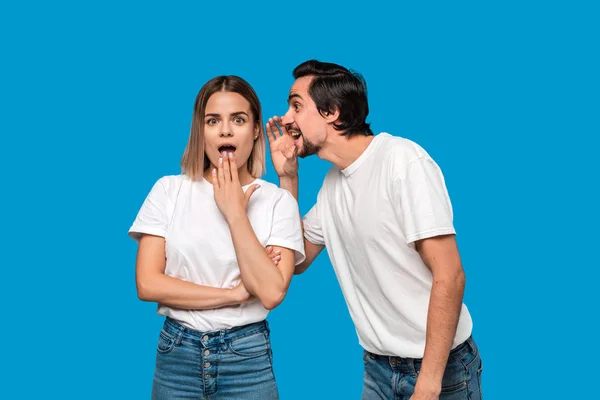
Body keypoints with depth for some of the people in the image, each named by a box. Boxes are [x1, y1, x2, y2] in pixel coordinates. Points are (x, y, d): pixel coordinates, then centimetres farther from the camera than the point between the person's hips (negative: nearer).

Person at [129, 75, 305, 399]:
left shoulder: (278, 200, -4)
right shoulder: (168, 190, -1)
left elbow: (271, 293, -16)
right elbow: (147, 283, -8)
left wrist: (235, 212, -16)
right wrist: (235, 293, -12)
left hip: (248, 357, -1)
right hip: (176, 353, 1)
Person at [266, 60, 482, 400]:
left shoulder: (402, 160, -18)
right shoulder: (333, 181, 4)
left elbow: (449, 276, -21)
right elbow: (296, 260, 10)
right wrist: (287, 176, 1)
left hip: (440, 366, -7)